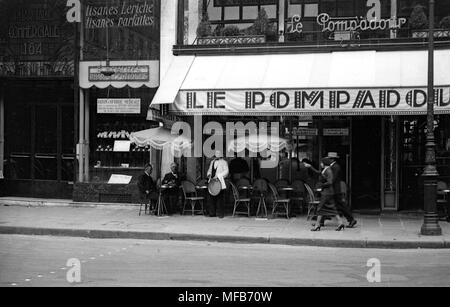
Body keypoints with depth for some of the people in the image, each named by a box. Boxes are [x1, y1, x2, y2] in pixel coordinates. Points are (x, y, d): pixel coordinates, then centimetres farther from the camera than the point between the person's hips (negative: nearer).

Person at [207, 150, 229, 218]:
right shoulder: (212, 162, 20)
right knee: (213, 198, 3)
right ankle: (212, 213, 7)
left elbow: (226, 171, -9)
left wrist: (217, 176, -17)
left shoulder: (223, 162, 2)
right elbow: (209, 170, 26)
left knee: (220, 198, -5)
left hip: (220, 182, -5)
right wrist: (209, 175, 3)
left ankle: (220, 213, -2)